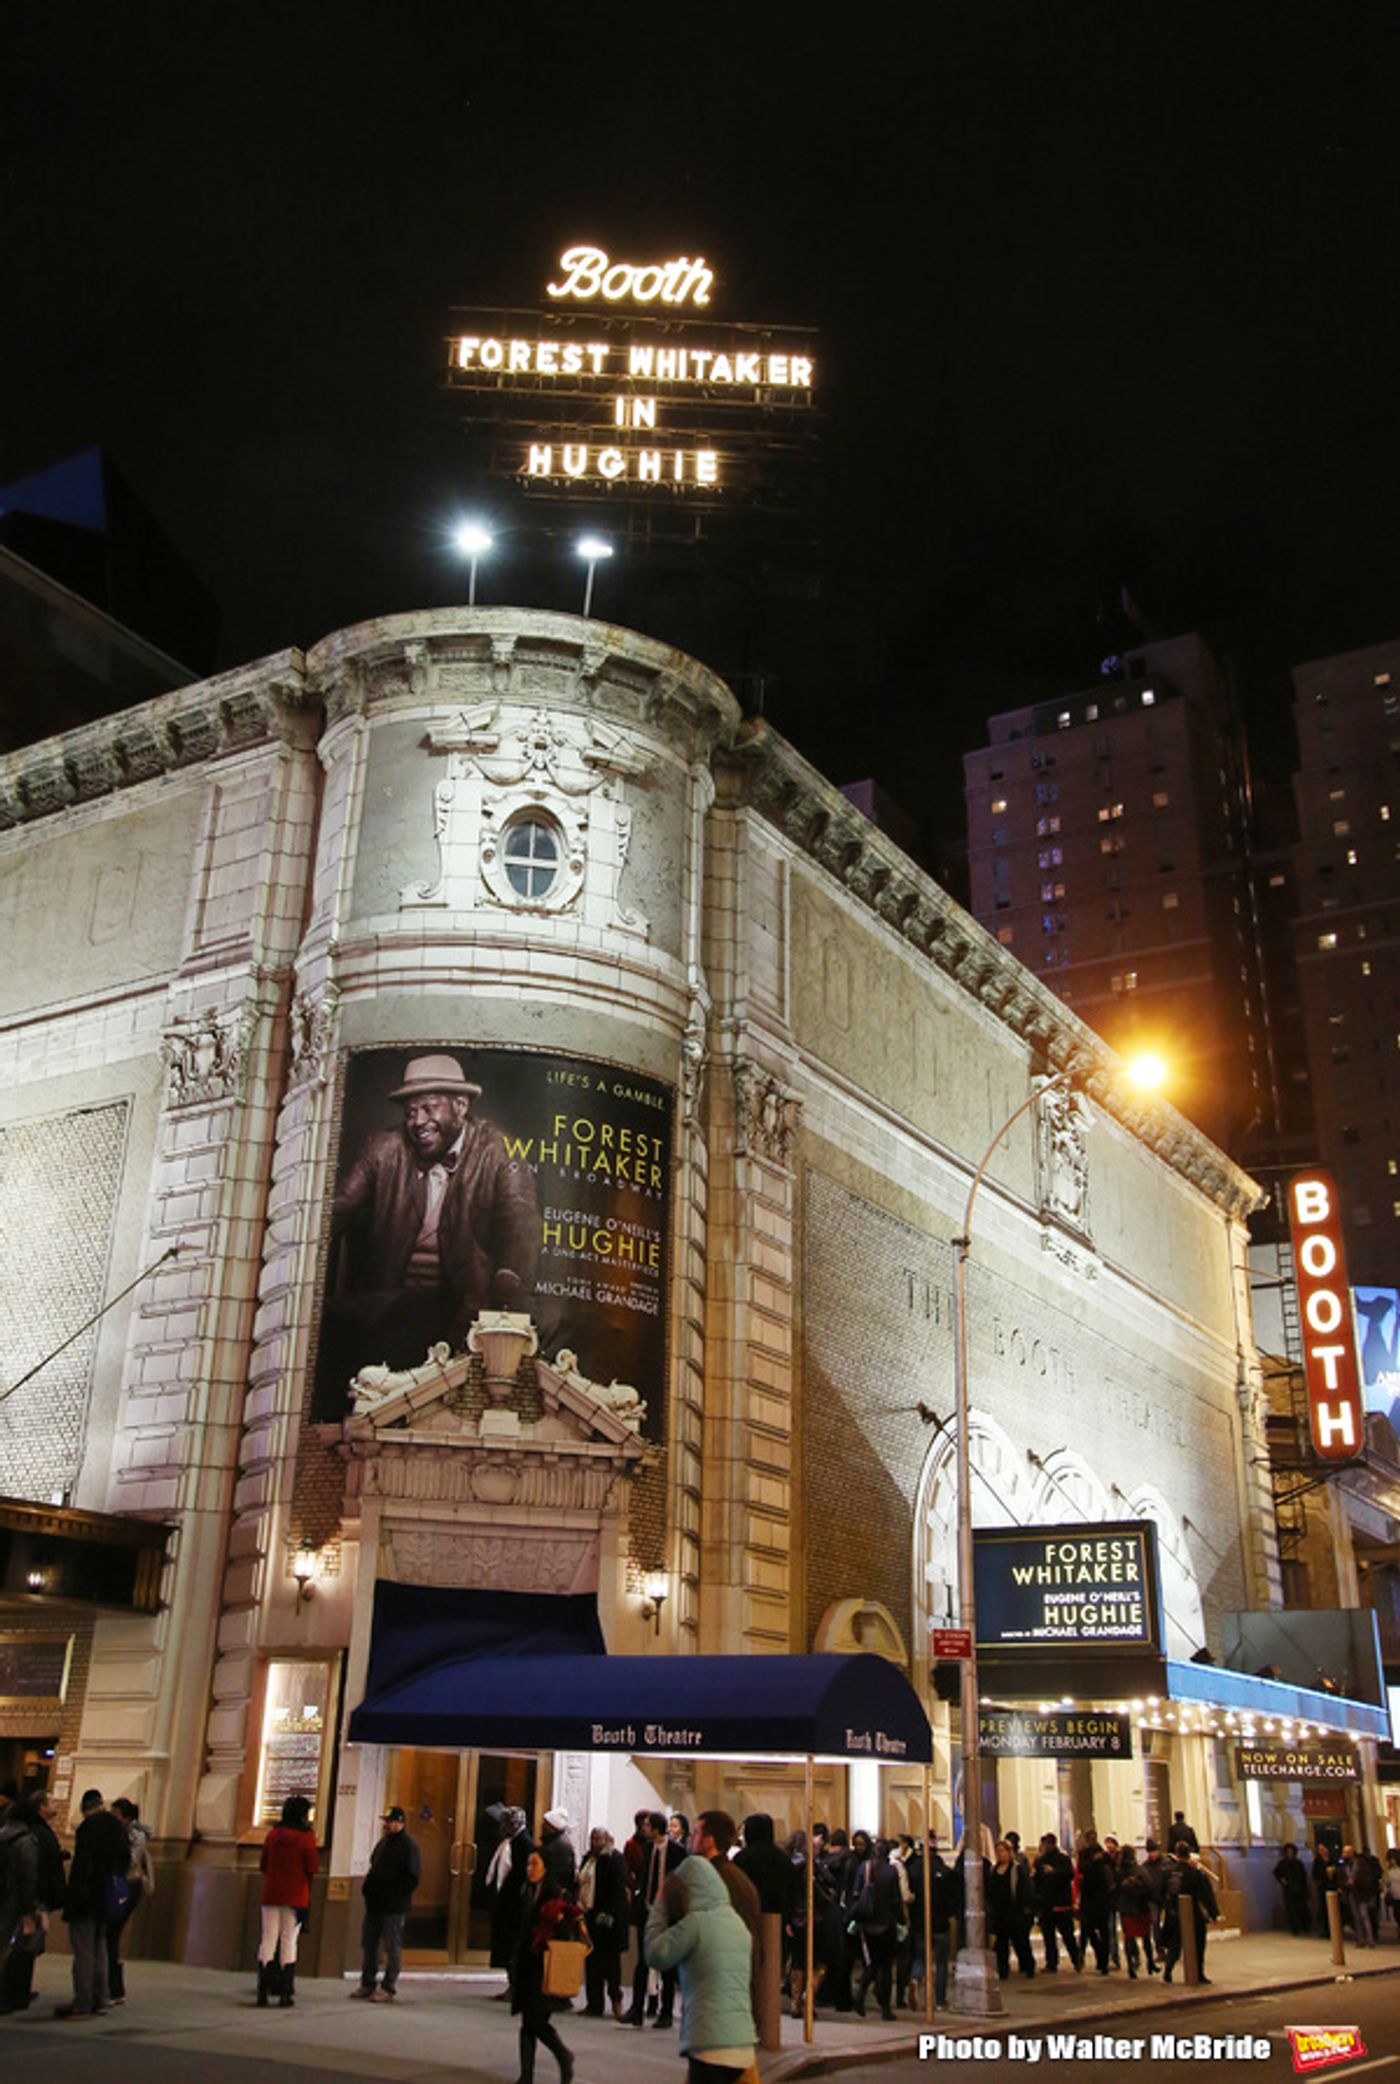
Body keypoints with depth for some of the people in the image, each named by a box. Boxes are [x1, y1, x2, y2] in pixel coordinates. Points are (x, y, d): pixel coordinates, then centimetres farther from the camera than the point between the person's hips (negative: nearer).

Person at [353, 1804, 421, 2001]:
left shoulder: (408, 1846, -9)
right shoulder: (383, 1842, 15)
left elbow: (412, 1878, -14)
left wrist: (393, 1895, -17)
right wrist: (367, 1886, 8)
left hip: (394, 1908, -8)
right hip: (374, 1904, 8)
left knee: (392, 1948, -1)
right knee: (368, 1945, 12)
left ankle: (388, 1988, 6)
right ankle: (367, 1984, 23)